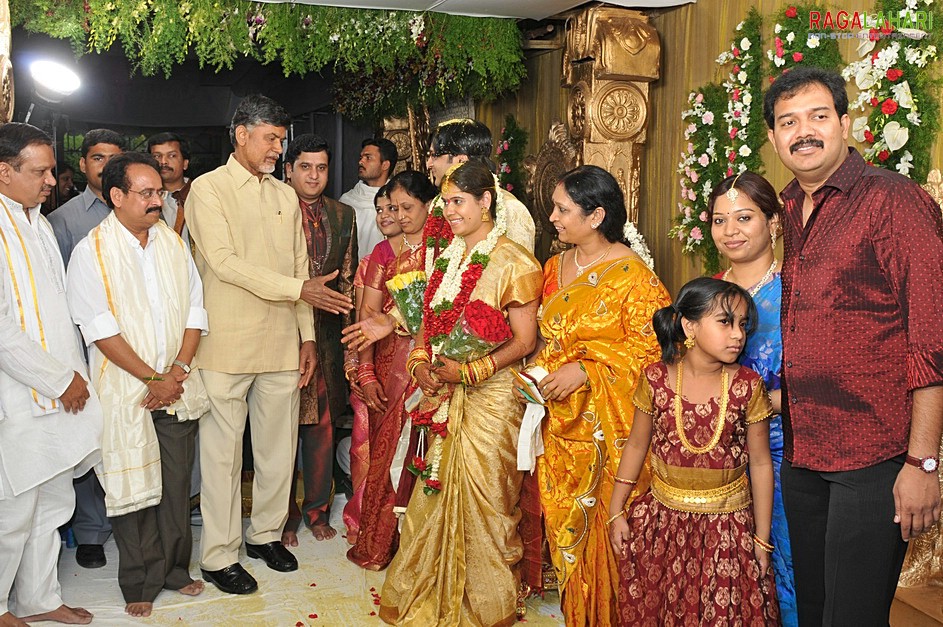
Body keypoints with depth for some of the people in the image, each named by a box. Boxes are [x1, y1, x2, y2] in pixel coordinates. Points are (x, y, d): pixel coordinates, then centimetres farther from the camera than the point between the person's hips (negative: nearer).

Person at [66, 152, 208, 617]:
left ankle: (174, 568, 28)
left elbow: (194, 310, 6)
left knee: (177, 483, 10)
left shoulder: (173, 242, 7)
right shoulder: (91, 252, -7)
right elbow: (100, 330, -12)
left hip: (177, 388, 4)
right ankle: (139, 583, 21)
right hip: (125, 393, -4)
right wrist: (152, 378, -13)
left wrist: (178, 370, -6)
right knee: (134, 485, 4)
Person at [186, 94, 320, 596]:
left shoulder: (286, 196, 16)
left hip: (282, 343, 5)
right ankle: (218, 555, 15)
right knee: (223, 451, 2)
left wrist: (307, 335, 10)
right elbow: (223, 262, -14)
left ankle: (266, 532, 30)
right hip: (227, 344, -5)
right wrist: (297, 288, -17)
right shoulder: (208, 189, -2)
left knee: (279, 446, 12)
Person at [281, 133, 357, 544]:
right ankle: (285, 515, 19)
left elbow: (348, 278, 13)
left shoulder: (343, 215, 11)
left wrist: (348, 328, 9)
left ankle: (317, 510, 26)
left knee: (322, 424, 11)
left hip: (327, 333, 4)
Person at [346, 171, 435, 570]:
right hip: (389, 365, 2)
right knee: (386, 453, 6)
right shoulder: (384, 252, 8)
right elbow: (368, 313, 4)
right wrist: (366, 372, -3)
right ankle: (379, 544, 22)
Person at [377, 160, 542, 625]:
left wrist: (468, 371, -18)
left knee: (481, 498, 2)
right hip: (443, 395, 6)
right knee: (433, 494, 10)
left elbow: (524, 340, -10)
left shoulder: (512, 262, -8)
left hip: (489, 398, -6)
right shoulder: (447, 257, 12)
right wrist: (421, 364, -2)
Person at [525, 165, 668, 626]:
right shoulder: (555, 267, 11)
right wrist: (535, 369, 3)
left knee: (605, 517, 0)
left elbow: (649, 345, -14)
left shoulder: (631, 274, -11)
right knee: (563, 515, 12)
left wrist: (584, 370, -19)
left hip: (606, 423, -6)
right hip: (560, 417, 6)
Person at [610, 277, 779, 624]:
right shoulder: (656, 379, -8)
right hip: (662, 520, 1)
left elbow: (761, 464, -2)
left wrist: (762, 540, 1)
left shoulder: (748, 387, -10)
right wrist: (616, 512, 6)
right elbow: (636, 445, 3)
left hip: (727, 525, -1)